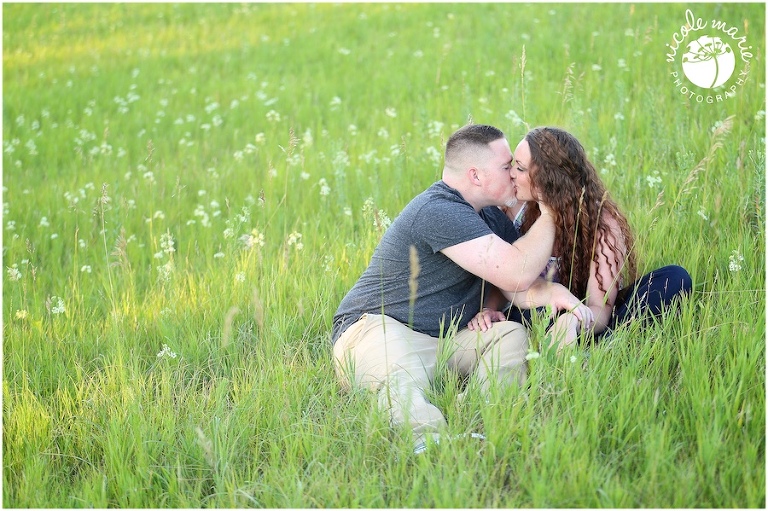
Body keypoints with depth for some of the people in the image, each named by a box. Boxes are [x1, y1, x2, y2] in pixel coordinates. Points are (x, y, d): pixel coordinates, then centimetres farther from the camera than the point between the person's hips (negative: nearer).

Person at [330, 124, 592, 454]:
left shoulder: (490, 216, 14)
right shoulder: (438, 211, -19)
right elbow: (516, 275, -23)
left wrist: (554, 294, -13)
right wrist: (550, 212, -11)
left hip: (445, 340, 9)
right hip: (377, 327, -8)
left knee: (512, 336, -17)